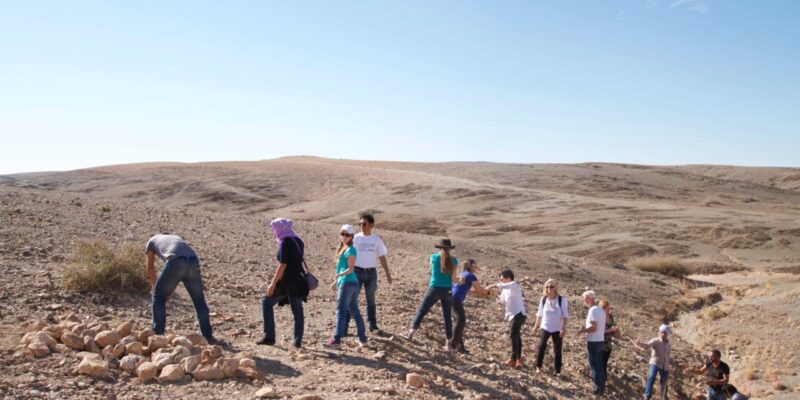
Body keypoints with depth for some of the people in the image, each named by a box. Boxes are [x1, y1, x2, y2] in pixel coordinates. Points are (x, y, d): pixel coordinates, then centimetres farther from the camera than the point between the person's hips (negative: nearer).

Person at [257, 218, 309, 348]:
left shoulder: (285, 242, -13)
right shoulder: (298, 241, 12)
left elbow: (283, 265, -19)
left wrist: (273, 283, -17)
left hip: (286, 281, -7)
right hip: (298, 280, 8)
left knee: (266, 302, 8)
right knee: (298, 311, 9)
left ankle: (269, 337, 6)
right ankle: (298, 341, 8)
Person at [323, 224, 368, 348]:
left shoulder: (350, 250, -11)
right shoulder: (343, 248, 17)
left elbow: (350, 269, -17)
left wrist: (339, 275, -31)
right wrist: (336, 281, 26)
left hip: (347, 283, -10)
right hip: (351, 283, 10)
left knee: (341, 311, -8)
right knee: (355, 311, 12)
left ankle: (336, 340, -7)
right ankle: (362, 338, 18)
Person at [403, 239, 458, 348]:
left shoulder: (434, 257, 0)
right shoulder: (453, 260, 0)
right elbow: (453, 279, -2)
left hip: (434, 289, -1)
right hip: (447, 291, 1)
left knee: (421, 311, 11)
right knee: (447, 316, 9)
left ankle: (411, 332, 5)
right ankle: (448, 342, 10)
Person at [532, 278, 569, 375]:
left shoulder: (562, 300, -10)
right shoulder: (544, 299, -1)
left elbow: (565, 315, -10)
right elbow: (540, 314, 10)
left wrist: (564, 328, -16)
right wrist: (536, 325, 13)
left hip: (557, 328, -1)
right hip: (545, 327, 2)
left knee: (557, 350, 2)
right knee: (541, 345, -15)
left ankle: (558, 371, 14)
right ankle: (538, 366, -1)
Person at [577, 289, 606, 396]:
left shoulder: (593, 310, -16)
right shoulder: (600, 309, 13)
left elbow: (594, 327, -23)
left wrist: (584, 330, -10)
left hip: (593, 341, -9)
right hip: (601, 340, 9)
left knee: (594, 366, -1)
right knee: (599, 365, 15)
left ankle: (598, 388, 3)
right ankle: (602, 387, 21)